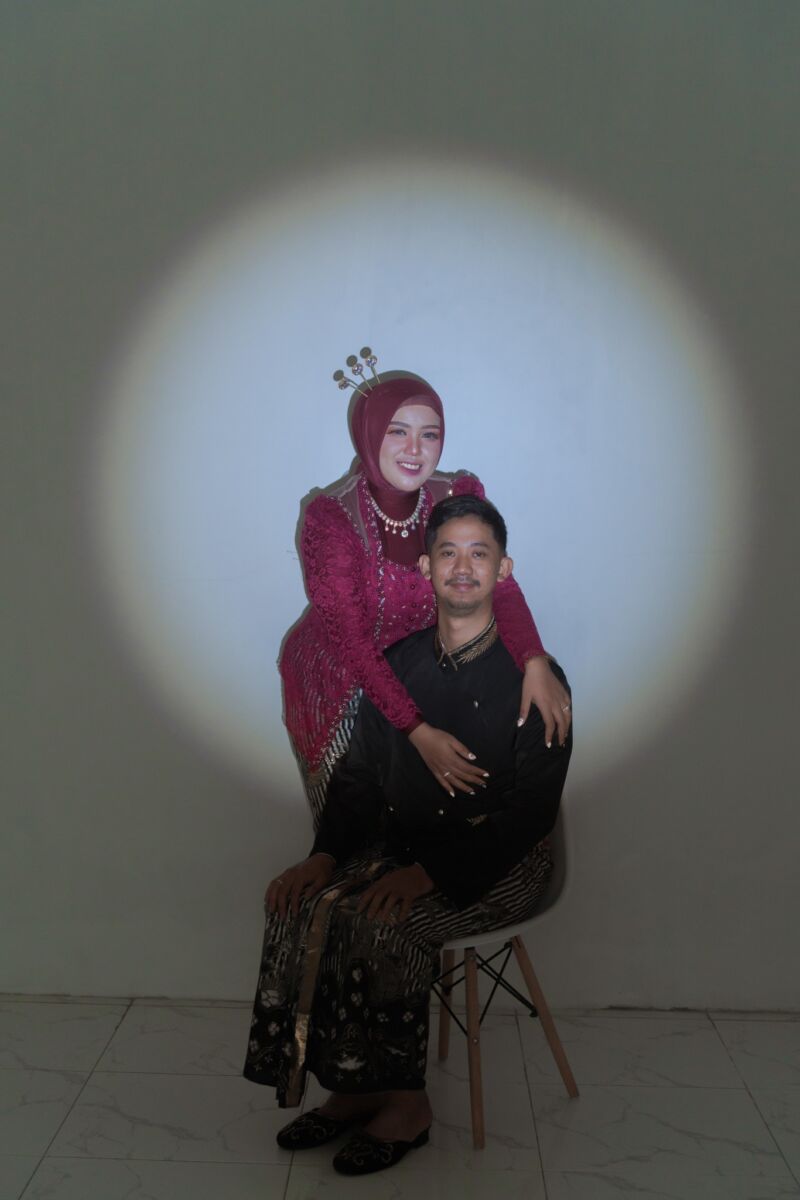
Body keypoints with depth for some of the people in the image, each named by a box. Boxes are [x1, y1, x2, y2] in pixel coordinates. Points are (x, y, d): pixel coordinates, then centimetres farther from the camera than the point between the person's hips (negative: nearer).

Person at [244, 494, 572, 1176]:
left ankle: (404, 1104, -6)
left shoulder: (533, 677, -8)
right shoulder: (398, 665, 8)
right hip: (400, 846, 5)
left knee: (382, 920, -28)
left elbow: (532, 809, -14)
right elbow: (357, 775, 10)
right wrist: (325, 855, -8)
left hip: (499, 862, -5)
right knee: (303, 905, -18)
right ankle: (352, 1089, -3)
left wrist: (428, 872, -23)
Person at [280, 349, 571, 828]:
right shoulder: (330, 519, -26)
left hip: (417, 673, 3)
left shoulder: (459, 495, -12)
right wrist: (419, 732, -33)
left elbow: (497, 580, -19)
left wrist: (535, 662, -38)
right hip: (341, 684, -3)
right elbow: (354, 643, -27)